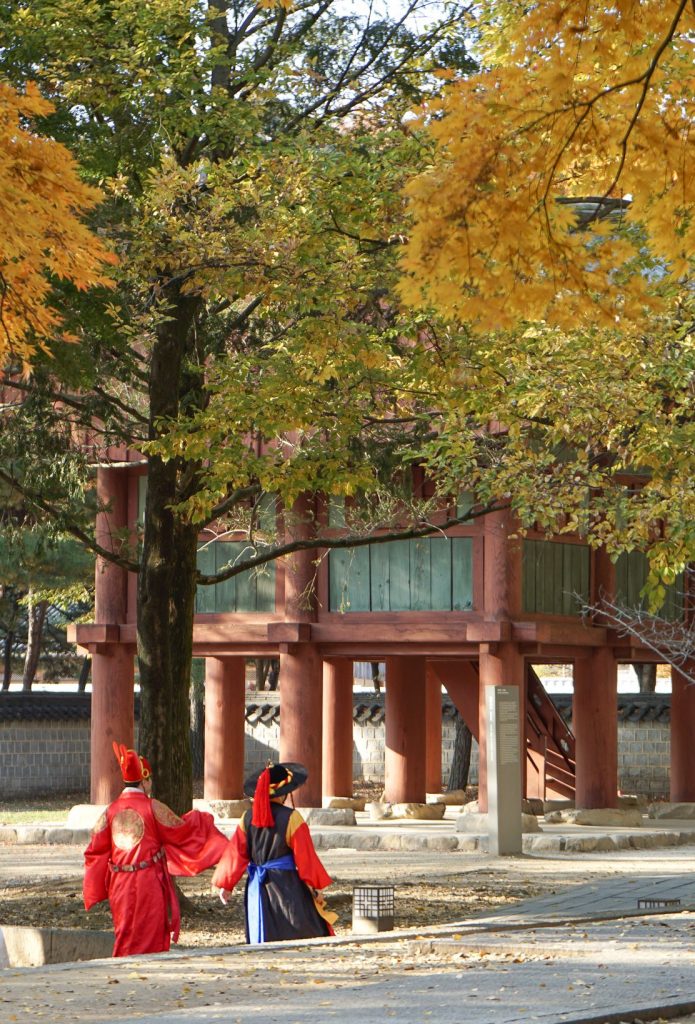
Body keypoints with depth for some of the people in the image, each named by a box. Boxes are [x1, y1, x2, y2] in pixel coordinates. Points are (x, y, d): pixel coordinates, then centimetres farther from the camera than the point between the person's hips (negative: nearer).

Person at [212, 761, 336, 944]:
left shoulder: (248, 818, 1)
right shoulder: (291, 818, -12)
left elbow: (235, 853, 4)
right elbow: (305, 856, -9)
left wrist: (226, 885, 14)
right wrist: (314, 887, 1)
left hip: (258, 888, 4)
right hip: (286, 885, -4)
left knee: (265, 939, 9)